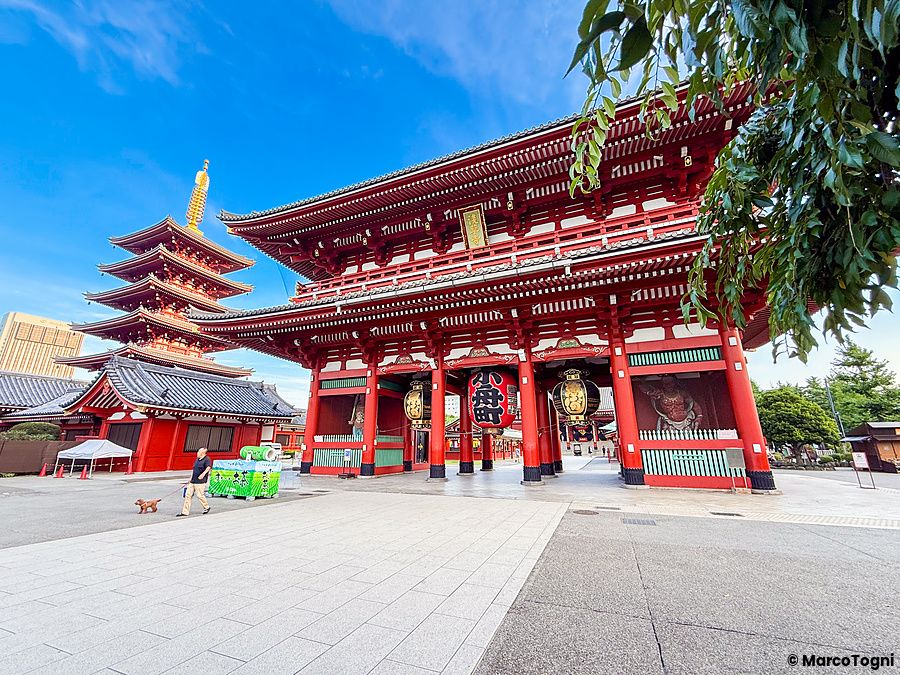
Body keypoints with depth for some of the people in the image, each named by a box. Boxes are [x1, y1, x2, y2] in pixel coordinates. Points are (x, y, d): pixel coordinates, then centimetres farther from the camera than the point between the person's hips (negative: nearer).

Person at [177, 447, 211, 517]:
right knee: (188, 495, 5)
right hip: (192, 481, 8)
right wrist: (191, 478, 27)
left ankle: (206, 507, 19)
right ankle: (185, 512, 12)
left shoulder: (206, 459, -11)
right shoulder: (197, 459, 16)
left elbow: (208, 467, -29)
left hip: (200, 482, -8)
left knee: (200, 495, -2)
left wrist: (203, 474, -45)